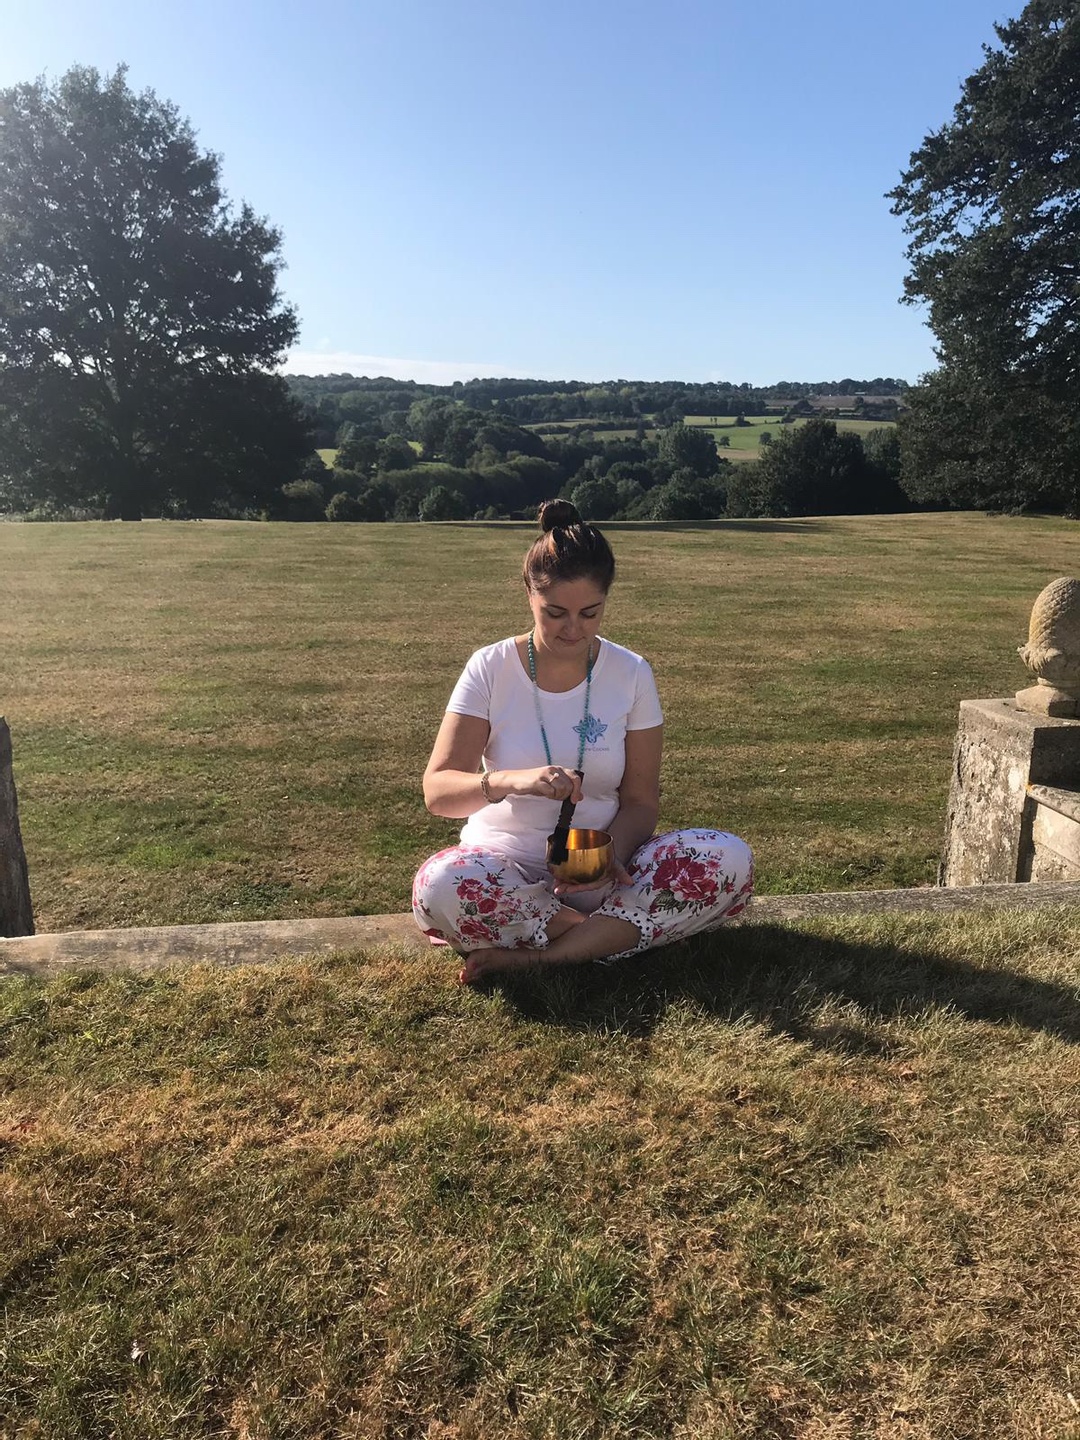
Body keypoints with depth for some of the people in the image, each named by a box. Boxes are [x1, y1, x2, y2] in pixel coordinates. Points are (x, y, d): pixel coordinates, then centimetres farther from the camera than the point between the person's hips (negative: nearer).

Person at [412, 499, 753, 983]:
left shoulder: (632, 674, 0)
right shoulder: (491, 668, -5)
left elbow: (640, 800, 1)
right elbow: (437, 791, -12)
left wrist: (611, 854, -21)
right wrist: (509, 780, -33)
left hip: (600, 867, 2)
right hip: (507, 864, -2)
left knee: (730, 860, -24)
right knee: (440, 884, -36)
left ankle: (535, 955, -22)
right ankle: (614, 933, -17)